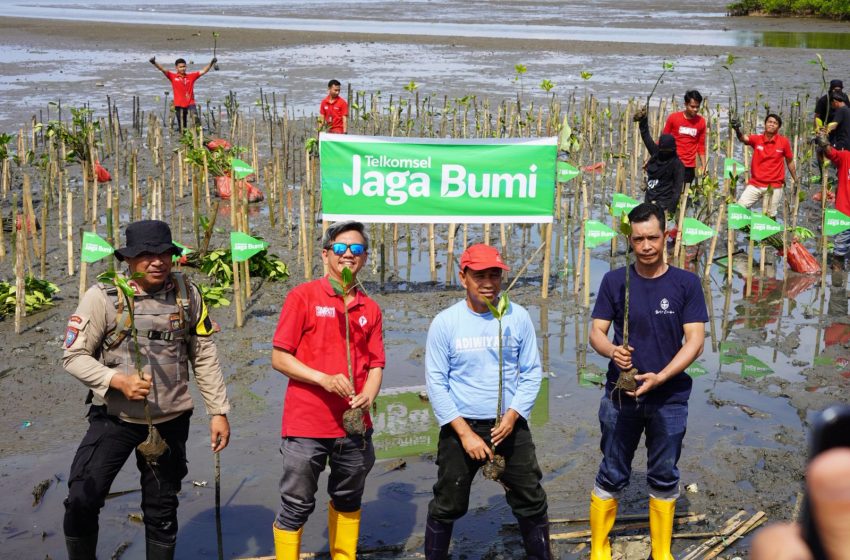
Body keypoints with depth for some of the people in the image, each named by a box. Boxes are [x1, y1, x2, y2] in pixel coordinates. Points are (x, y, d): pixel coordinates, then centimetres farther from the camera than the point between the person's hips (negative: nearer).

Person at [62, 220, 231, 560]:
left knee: (162, 510, 12)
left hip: (170, 420, 3)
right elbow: (74, 356, -9)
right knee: (81, 500, -9)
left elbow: (204, 357, 5)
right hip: (114, 417, -2)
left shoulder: (187, 295, -1)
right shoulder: (104, 296, -11)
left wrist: (218, 411, 3)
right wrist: (119, 380, -23)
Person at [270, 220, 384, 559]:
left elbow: (375, 365, 8)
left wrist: (368, 397, -12)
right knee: (296, 507, 4)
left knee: (348, 502, 18)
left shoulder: (370, 309, 8)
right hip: (307, 424, -4)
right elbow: (279, 358, -6)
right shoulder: (303, 296, -4)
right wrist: (324, 379, -19)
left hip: (354, 425, 4)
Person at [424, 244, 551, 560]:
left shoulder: (518, 318, -3)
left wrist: (512, 417, -13)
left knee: (531, 502, 11)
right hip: (461, 427, -1)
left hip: (510, 426, 1)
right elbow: (436, 383, -8)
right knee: (447, 506, 10)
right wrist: (465, 433, -14)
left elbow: (531, 373, 0)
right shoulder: (445, 322, -8)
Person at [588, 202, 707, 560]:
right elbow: (596, 332, -1)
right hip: (620, 396, 0)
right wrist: (612, 350, -25)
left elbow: (695, 340, -8)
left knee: (664, 478, 12)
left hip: (669, 398, 0)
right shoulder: (614, 281, -1)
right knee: (611, 476, 8)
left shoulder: (686, 283, -4)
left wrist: (660, 377, -21)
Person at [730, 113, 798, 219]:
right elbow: (743, 138, -24)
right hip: (755, 185, 1)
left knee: (770, 217, 2)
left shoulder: (784, 142, -3)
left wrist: (795, 181, 13)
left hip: (774, 187, -1)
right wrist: (737, 130, -47)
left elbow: (790, 162, 8)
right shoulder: (757, 139, -3)